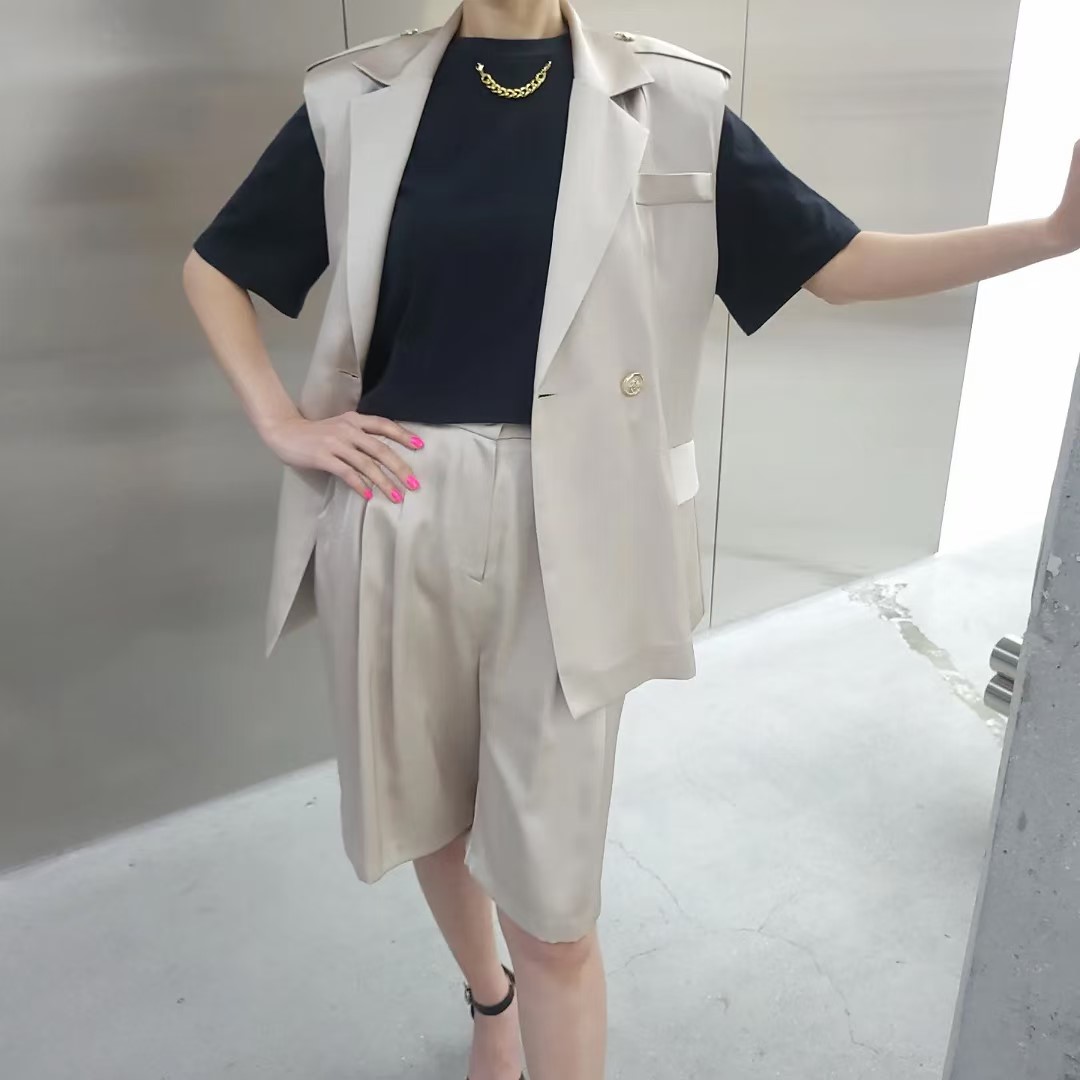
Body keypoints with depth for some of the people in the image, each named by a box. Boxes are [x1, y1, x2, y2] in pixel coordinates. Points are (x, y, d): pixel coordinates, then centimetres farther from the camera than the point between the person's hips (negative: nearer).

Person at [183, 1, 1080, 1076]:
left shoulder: (666, 102, 2)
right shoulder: (359, 100, 5)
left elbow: (836, 262, 5)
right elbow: (213, 267, 14)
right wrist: (279, 423, 1)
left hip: (565, 530, -2)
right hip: (397, 519, 3)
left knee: (552, 908, 2)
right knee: (433, 816, 21)